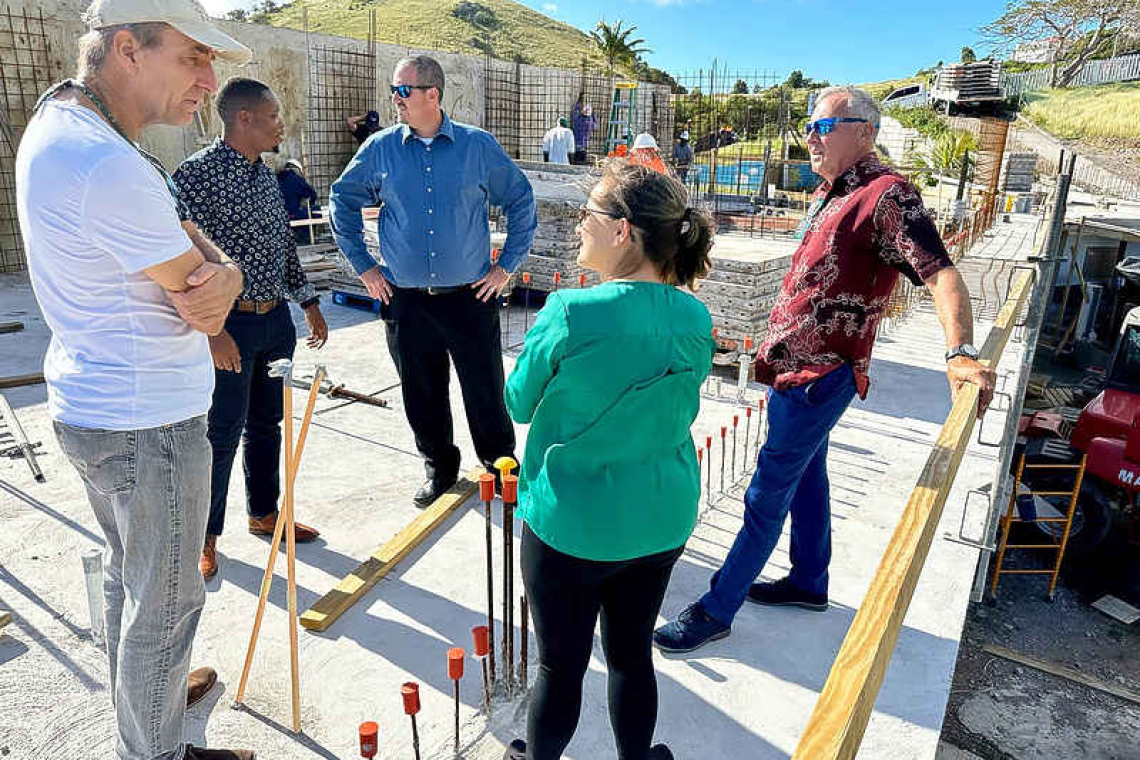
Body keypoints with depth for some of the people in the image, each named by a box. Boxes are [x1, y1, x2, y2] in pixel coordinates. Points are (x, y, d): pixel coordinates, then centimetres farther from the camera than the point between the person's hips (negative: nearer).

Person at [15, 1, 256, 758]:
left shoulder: (58, 118, 6)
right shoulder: (109, 167, -27)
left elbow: (187, 234, 4)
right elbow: (202, 309, -20)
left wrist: (224, 272, -16)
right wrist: (218, 280, 0)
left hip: (90, 405, 10)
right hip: (149, 422, -10)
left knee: (127, 573, 27)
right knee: (165, 603, 9)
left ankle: (143, 695, 49)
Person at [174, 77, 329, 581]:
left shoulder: (266, 175, 11)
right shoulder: (197, 174, -13)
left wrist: (308, 302, 18)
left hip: (276, 318, 7)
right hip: (230, 326, -7)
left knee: (267, 423, 16)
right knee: (221, 435, 1)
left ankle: (264, 514, 32)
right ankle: (205, 537, 18)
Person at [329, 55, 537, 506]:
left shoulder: (479, 146, -1)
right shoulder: (380, 149, 3)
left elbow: (521, 201, 7)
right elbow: (342, 199, 15)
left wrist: (507, 266, 4)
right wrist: (362, 265, 9)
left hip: (471, 298, -2)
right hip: (406, 300, 2)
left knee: (485, 392, 4)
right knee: (421, 395, 11)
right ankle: (439, 468, 32)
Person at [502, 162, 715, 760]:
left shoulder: (570, 314, -23)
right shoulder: (695, 319, -7)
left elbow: (520, 403, -6)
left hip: (571, 525, -4)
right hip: (663, 519, 5)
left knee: (561, 664, 16)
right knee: (633, 651, 23)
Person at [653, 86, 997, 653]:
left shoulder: (886, 194, -18)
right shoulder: (829, 193, 11)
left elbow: (940, 272, -29)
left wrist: (960, 352, -42)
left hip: (819, 375, -9)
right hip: (797, 367, 9)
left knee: (766, 495, -2)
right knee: (806, 477, 21)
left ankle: (716, 610, 10)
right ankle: (809, 582, 39)